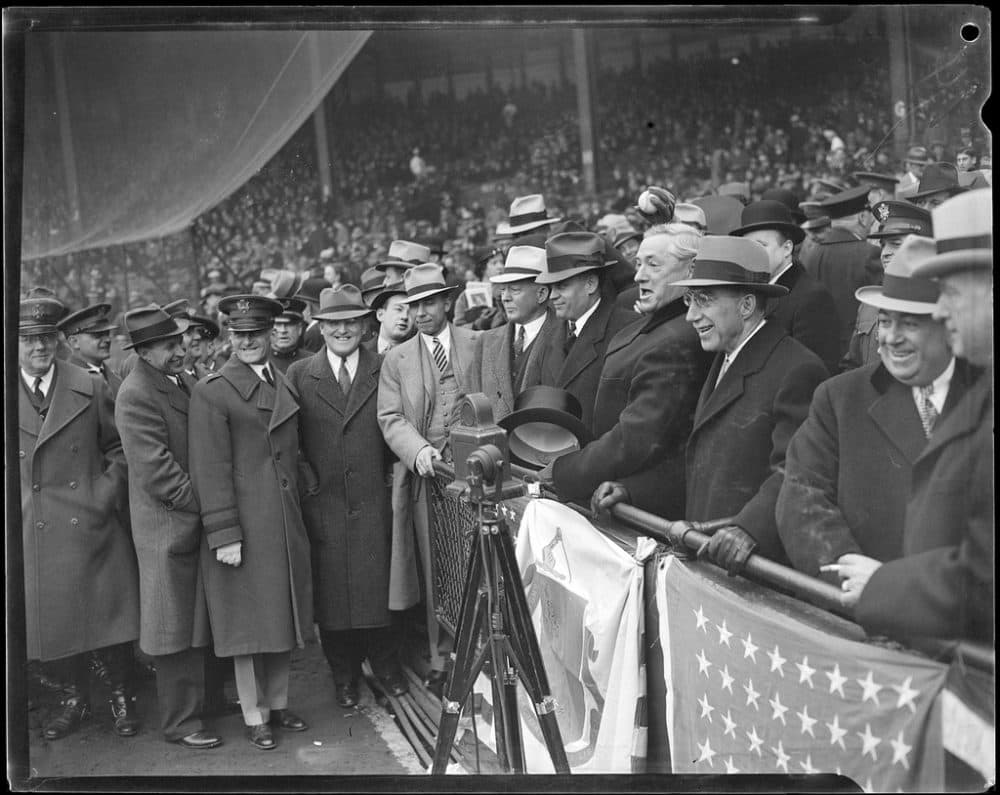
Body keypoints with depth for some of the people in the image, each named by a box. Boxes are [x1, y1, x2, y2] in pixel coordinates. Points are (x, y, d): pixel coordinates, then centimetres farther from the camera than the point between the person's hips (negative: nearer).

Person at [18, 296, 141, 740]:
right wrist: (16, 510, -1)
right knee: (47, 620, 8)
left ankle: (122, 695, 23)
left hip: (91, 527, -1)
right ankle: (73, 697, 28)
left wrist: (108, 495, -4)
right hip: (33, 535, 1)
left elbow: (118, 449, 7)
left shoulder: (90, 388, 2)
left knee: (108, 615, 4)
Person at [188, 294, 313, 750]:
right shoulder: (212, 392, -9)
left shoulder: (284, 386, 12)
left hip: (287, 524, 6)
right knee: (248, 625, 3)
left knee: (283, 620, 14)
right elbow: (210, 470, -12)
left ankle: (278, 704, 29)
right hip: (242, 528, -6)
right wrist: (223, 534, -16)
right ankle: (254, 717, 16)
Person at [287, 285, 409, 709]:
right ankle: (344, 677, 22)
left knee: (378, 587, 4)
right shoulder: (299, 375, 4)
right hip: (322, 504, 0)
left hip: (374, 502, 0)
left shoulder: (385, 370, 5)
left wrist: (395, 472, -2)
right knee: (331, 592, 6)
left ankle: (386, 667, 24)